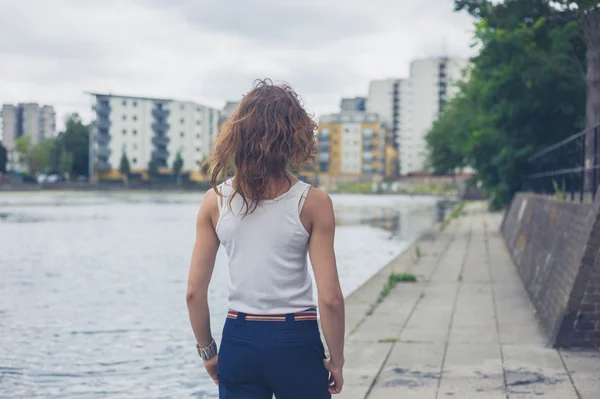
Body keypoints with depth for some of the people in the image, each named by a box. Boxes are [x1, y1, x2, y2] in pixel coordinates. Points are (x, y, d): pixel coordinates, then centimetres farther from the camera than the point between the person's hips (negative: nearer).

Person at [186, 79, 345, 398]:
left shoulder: (215, 200, -1)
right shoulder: (312, 203, -9)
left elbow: (194, 292, 1)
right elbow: (330, 299, -11)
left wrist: (207, 350, 14)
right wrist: (336, 360, 1)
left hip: (238, 340, 3)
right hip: (296, 341, -2)